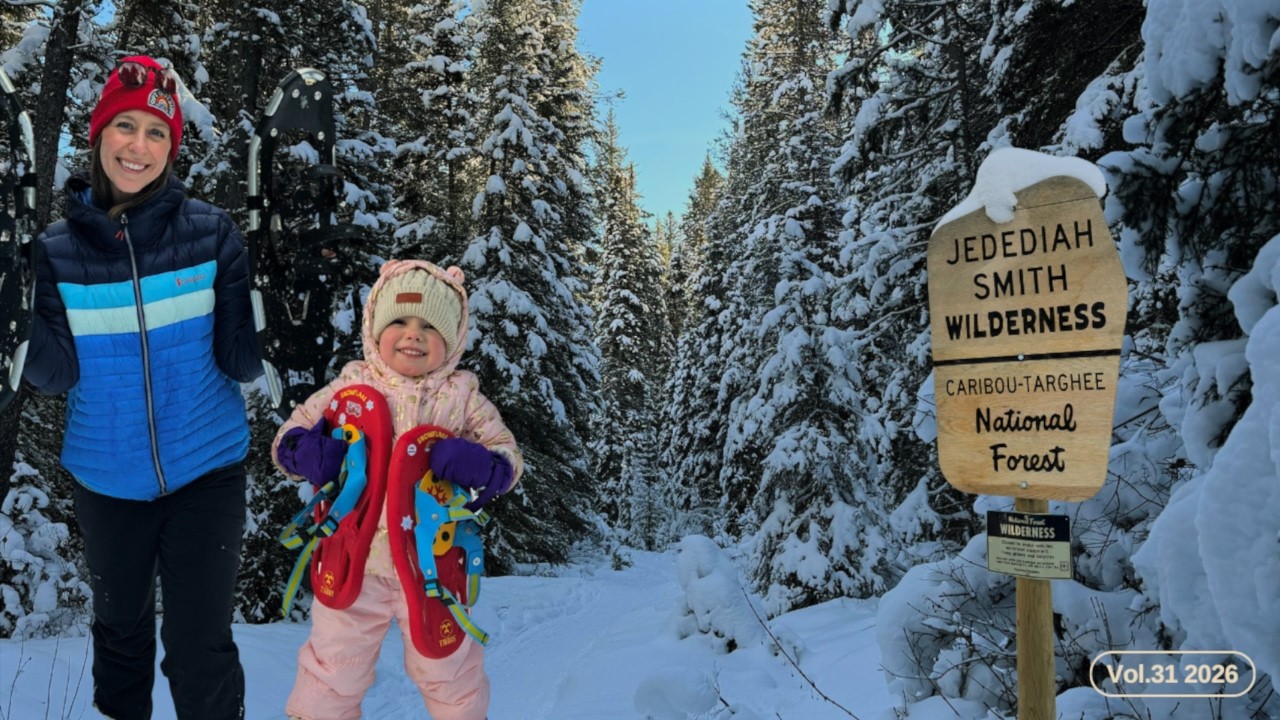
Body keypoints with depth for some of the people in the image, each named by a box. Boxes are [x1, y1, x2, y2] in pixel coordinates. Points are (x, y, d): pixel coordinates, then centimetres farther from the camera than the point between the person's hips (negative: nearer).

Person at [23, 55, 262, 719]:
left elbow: (240, 359, -9)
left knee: (200, 648, 3)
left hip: (206, 471, -2)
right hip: (106, 481, 3)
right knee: (119, 629, 23)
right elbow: (56, 375, -8)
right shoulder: (57, 248, -5)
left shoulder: (211, 232, -10)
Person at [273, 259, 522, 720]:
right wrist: (308, 452, -22)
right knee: (333, 667, 13)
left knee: (446, 666, 17)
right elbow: (287, 438, 1)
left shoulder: (462, 396, -3)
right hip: (354, 561, 0)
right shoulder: (350, 387, -3)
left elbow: (508, 456, -2)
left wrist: (477, 465, -24)